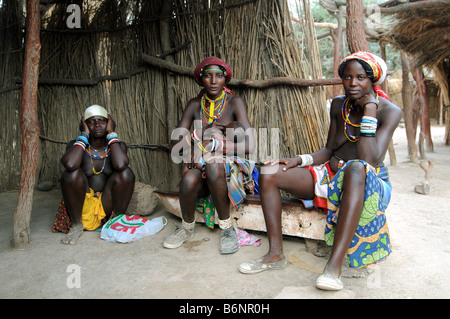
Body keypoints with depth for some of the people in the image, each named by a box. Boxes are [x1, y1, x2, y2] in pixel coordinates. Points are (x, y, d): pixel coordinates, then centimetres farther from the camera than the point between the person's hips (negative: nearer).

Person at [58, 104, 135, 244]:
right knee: (71, 173, -26)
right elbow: (69, 164, -30)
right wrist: (84, 135, -16)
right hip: (83, 208, 0)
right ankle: (77, 225, -7)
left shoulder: (118, 145, -2)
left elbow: (120, 165, -29)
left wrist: (112, 133, -15)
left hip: (108, 206, 1)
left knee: (126, 173, -23)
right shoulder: (76, 145, -4)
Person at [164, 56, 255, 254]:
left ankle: (227, 228, -16)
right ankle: (187, 228, 1)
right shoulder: (195, 105, 3)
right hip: (201, 165, 3)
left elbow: (249, 145, -20)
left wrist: (211, 146, -24)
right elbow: (175, 143, -3)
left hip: (231, 166, -2)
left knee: (213, 164, -37)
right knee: (188, 181, -32)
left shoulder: (234, 103, -7)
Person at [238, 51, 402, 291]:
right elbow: (329, 150, 11)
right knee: (269, 173, -12)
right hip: (332, 174, 6)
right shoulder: (338, 105, 8)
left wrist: (369, 110, -21)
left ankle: (334, 265, -43)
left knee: (356, 167, -44)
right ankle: (275, 254, -10)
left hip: (370, 182, -5)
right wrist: (299, 160, -7)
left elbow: (369, 160, -23)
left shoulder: (389, 111, -9)